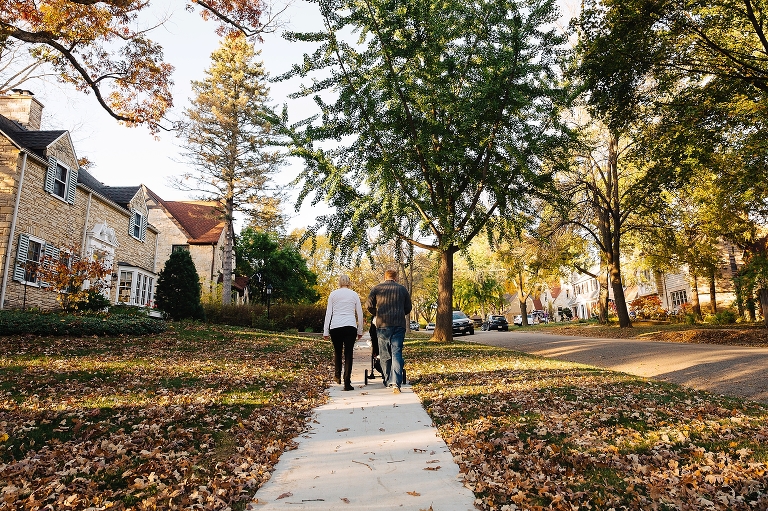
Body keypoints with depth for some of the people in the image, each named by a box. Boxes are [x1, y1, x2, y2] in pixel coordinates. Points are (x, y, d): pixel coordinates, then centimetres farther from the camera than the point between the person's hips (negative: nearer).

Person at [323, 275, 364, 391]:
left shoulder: (333, 294, 7)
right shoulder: (354, 294, 8)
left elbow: (328, 313, 5)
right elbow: (359, 314, 9)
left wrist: (326, 331, 7)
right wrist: (360, 331, 16)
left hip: (335, 327, 1)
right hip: (350, 327, -1)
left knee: (337, 352, 19)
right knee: (348, 354, 0)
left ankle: (337, 376, 31)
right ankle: (347, 383, -4)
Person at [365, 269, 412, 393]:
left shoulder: (377, 288, 7)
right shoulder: (402, 289, 11)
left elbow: (369, 305, 2)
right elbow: (408, 308, 14)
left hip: (382, 324, 0)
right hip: (399, 325, 1)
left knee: (384, 354, 11)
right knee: (397, 353, -3)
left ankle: (388, 381, 19)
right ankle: (396, 382, -15)